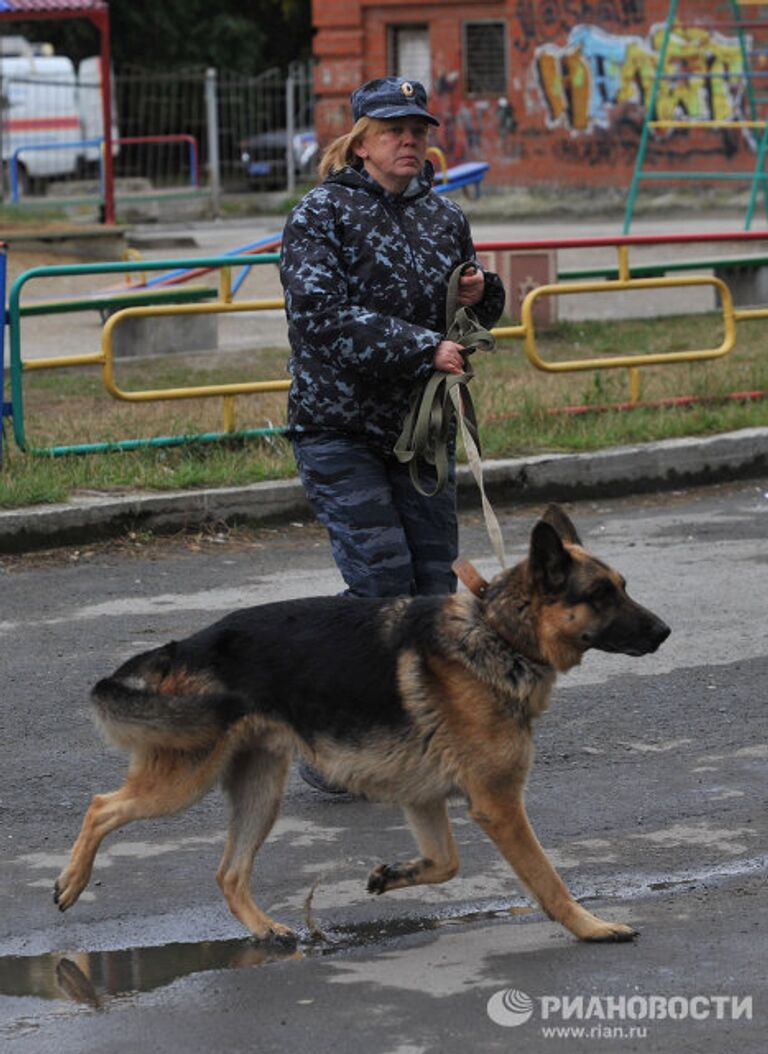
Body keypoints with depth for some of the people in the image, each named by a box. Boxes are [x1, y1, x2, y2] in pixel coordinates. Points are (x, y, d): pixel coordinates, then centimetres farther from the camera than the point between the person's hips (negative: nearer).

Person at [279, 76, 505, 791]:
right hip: (338, 429, -6)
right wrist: (423, 348, -22)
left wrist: (481, 293, -1)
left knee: (434, 580, 4)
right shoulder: (322, 214, -7)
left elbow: (475, 315, 23)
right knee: (381, 578, -13)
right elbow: (322, 317, -18)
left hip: (422, 428, 6)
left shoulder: (442, 216, 11)